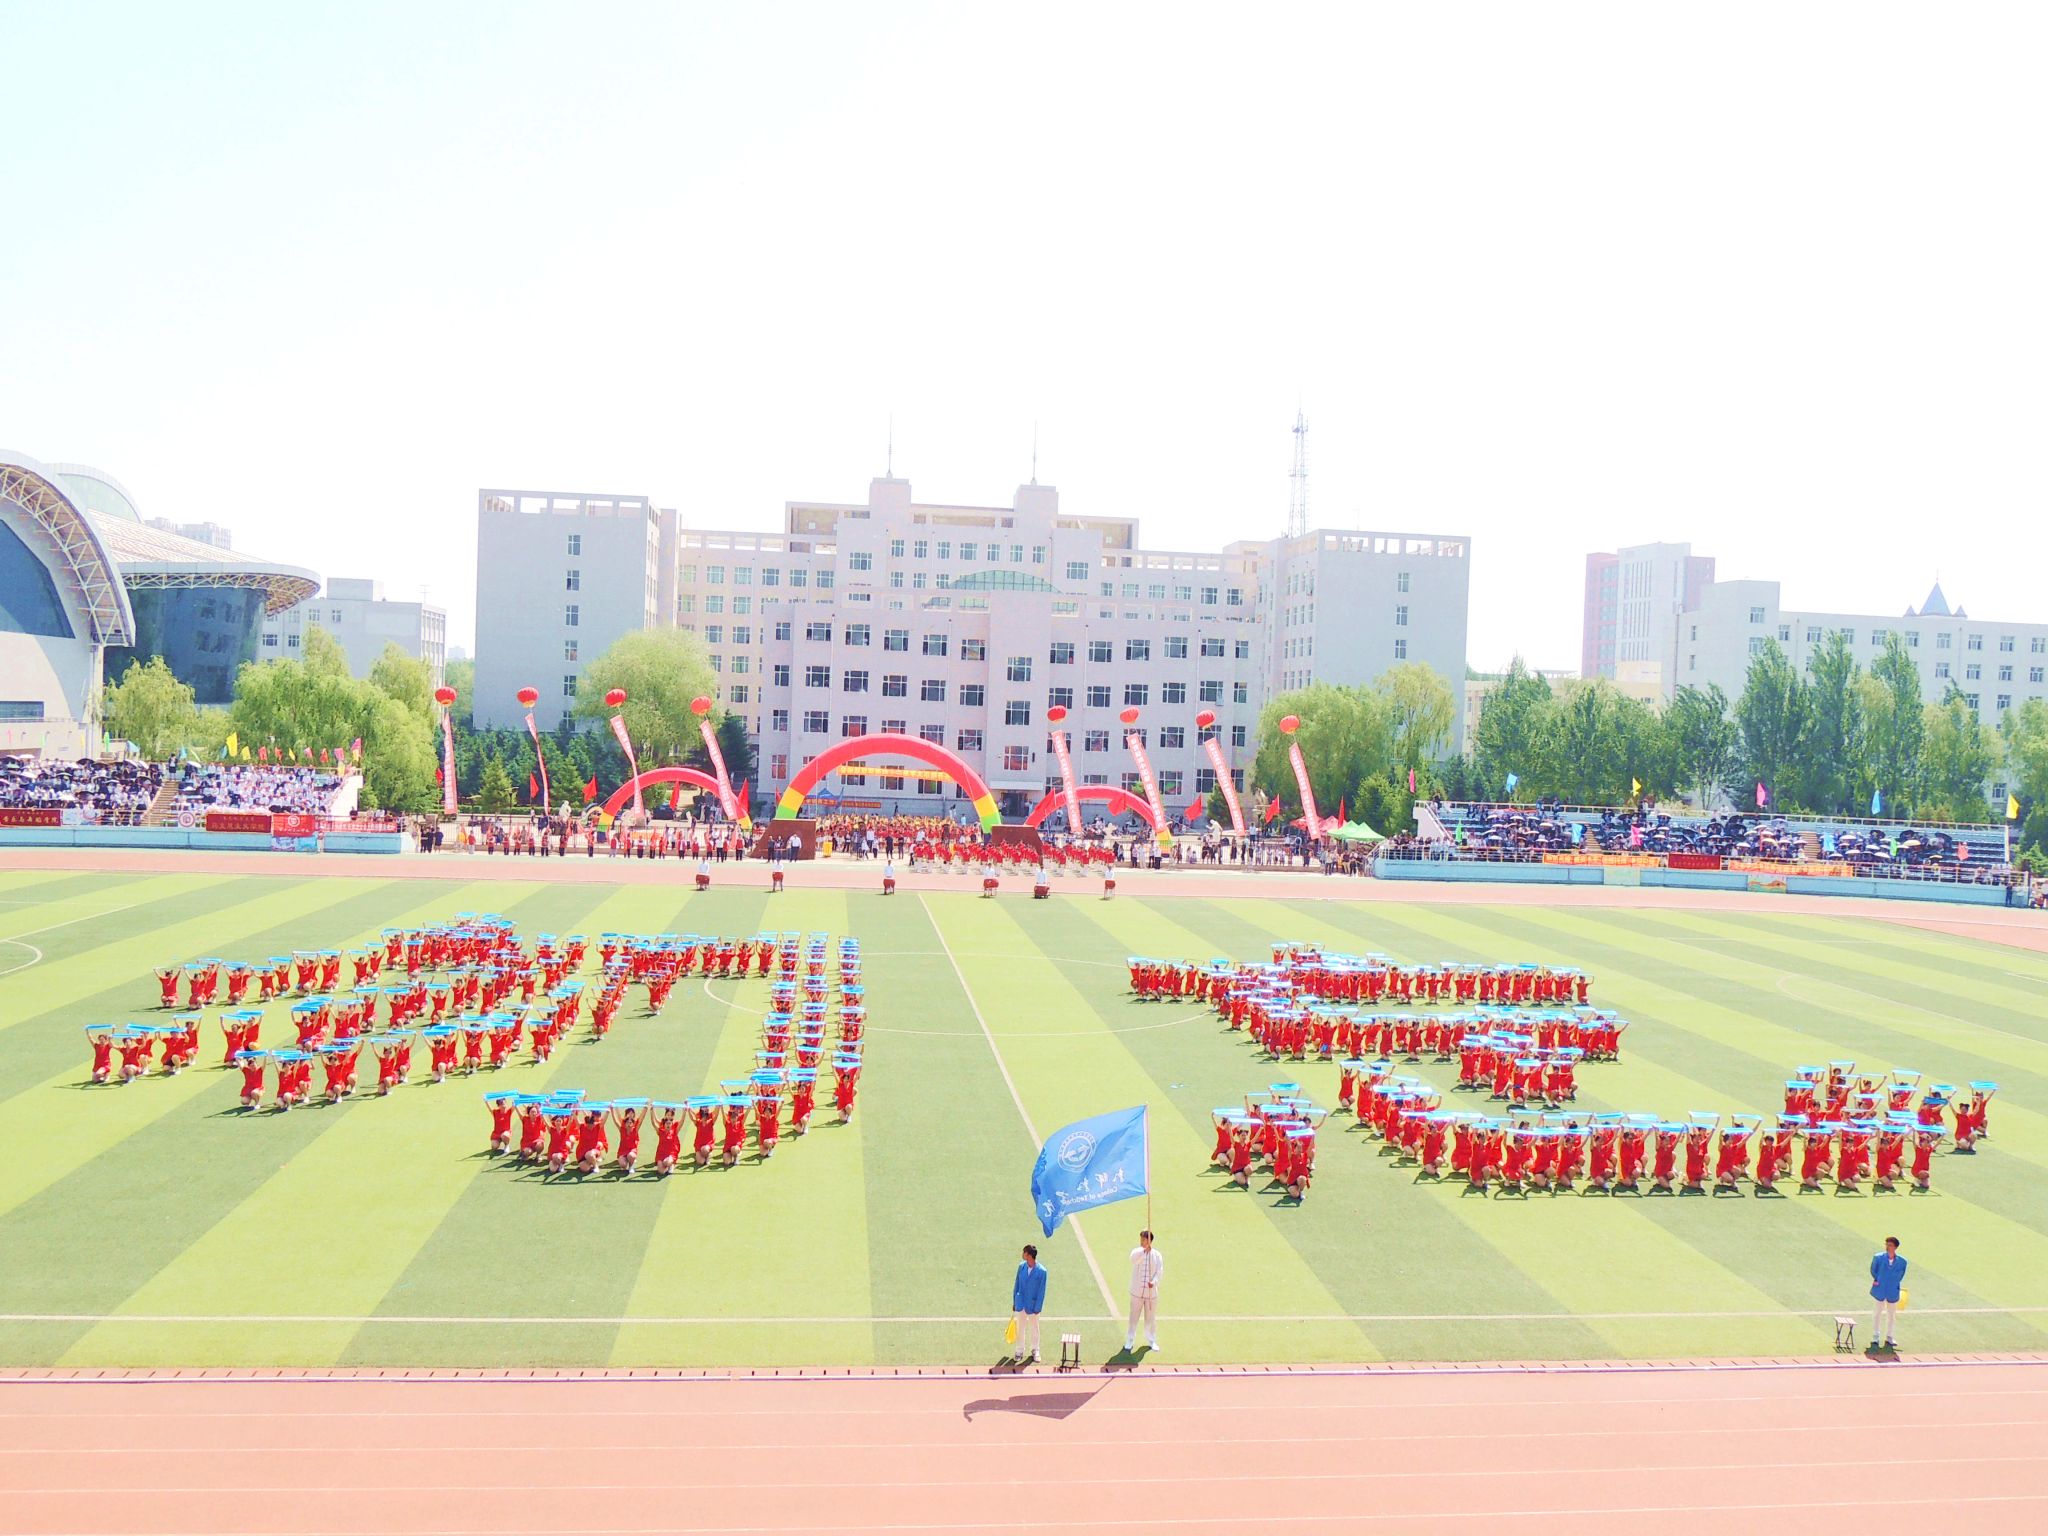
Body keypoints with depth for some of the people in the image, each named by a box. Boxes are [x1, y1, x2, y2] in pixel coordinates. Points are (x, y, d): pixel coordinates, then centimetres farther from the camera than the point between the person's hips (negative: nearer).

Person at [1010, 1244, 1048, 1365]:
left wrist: (1038, 1307, -12)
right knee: (1020, 1327, 13)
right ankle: (1020, 1350, 26)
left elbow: (1041, 1290, -12)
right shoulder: (1021, 1267, -4)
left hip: (1033, 1304, -3)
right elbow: (1016, 1285, 5)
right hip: (1021, 1303, 3)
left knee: (1034, 1328, 12)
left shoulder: (1041, 1271, -17)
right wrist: (1014, 1302, 6)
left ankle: (1034, 1350, 28)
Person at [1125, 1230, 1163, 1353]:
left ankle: (1151, 1341, 24)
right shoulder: (1136, 1252, -3)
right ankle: (1130, 1341, 15)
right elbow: (1133, 1259, -26)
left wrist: (1154, 1281, -25)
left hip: (1151, 1291, 1)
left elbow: (1159, 1271, -7)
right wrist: (1145, 1251, -39)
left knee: (1151, 1317, 10)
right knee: (1134, 1316, 5)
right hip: (1137, 1291, -1)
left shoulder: (1157, 1255, 0)